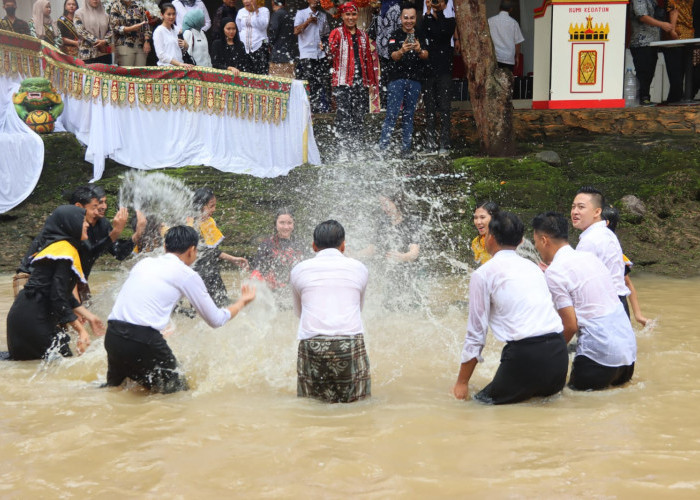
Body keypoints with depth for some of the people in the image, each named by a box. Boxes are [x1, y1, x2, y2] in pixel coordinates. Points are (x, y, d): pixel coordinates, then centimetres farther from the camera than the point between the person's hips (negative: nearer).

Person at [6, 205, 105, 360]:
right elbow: (58, 297, -20)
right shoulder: (65, 251, -15)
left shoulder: (55, 246, 17)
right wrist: (81, 330, -18)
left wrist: (88, 316, 24)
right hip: (33, 319, -10)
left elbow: (64, 294, 22)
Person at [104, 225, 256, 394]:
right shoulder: (187, 275, 4)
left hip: (112, 336, 6)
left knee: (115, 386, 29)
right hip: (144, 340, -6)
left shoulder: (145, 262, 19)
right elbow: (216, 320, 12)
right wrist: (242, 301, 30)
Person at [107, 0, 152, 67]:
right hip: (125, 46, -4)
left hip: (141, 46, 4)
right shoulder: (115, 6, 2)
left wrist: (147, 41, 0)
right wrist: (131, 28, -18)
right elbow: (114, 27, -6)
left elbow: (146, 25, 13)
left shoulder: (139, 6, 14)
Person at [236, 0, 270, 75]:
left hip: (259, 47, -4)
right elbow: (238, 29, 18)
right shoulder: (241, 12, 14)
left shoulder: (263, 10, 1)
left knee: (261, 74, -12)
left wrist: (256, 11, -15)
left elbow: (262, 26, -13)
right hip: (243, 48, 4)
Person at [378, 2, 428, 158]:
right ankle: (382, 148, -10)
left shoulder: (420, 36, 11)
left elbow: (426, 56, -3)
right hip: (397, 79, -4)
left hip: (414, 80, 4)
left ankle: (406, 148, 10)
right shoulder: (396, 36, 0)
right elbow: (393, 56, -14)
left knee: (409, 116, 7)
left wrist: (419, 50, -26)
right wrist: (402, 51, -37)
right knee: (392, 114, -10)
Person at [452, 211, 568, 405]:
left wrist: (462, 383, 12)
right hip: (559, 352, 7)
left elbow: (476, 333, 3)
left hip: (525, 354, -6)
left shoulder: (483, 274, 2)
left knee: (482, 403, 4)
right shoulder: (533, 267, 21)